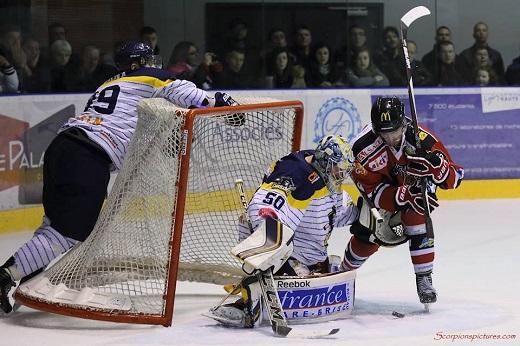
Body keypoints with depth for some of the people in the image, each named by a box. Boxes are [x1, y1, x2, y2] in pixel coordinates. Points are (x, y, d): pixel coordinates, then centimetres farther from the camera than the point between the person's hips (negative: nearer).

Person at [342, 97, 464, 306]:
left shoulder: (420, 137, -34)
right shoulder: (364, 148, -33)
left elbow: (454, 178, -28)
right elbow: (373, 190, -30)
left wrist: (436, 165, -51)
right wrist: (405, 196, -46)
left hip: (419, 185, -1)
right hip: (383, 185, 1)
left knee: (415, 217, -27)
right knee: (366, 236, 0)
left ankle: (424, 279, -17)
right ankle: (345, 272, 32)